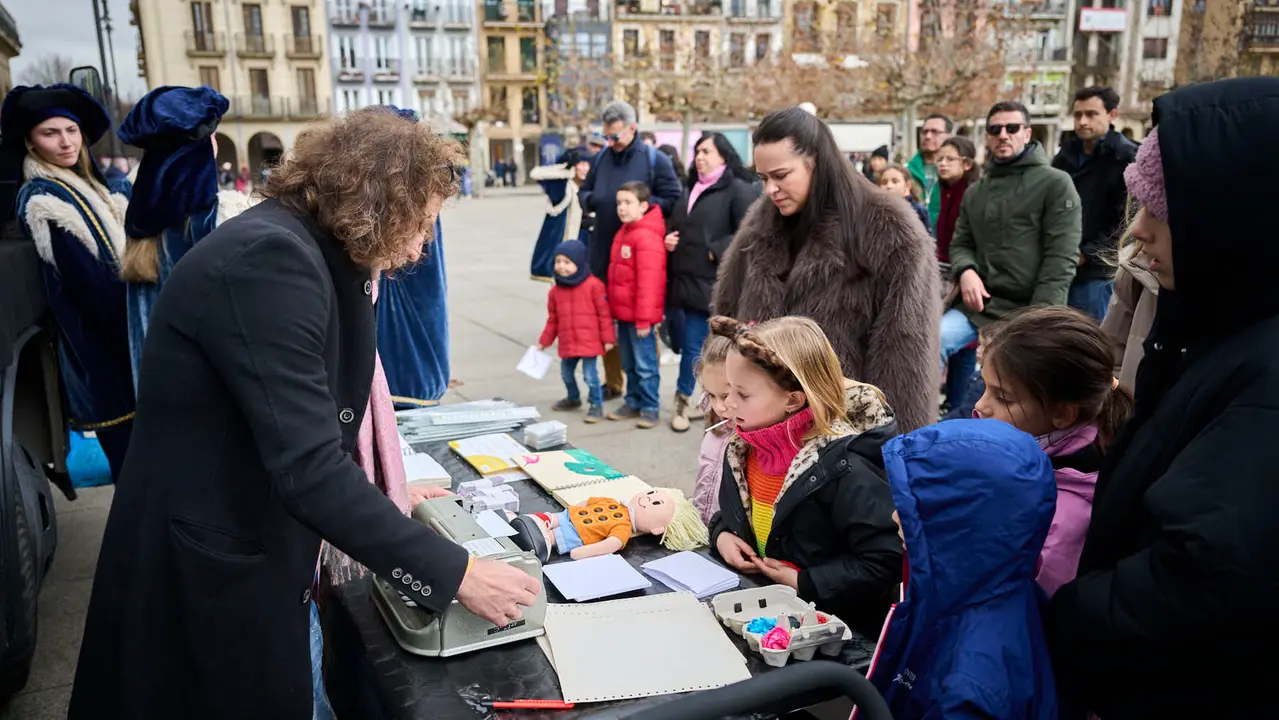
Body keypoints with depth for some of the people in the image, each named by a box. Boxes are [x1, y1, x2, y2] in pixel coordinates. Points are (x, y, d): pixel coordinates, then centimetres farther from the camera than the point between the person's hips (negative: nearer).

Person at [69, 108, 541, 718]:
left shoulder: (317, 253, 6)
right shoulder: (269, 258, -25)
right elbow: (308, 467, -31)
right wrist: (455, 575, -28)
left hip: (252, 548, 9)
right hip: (205, 571, -9)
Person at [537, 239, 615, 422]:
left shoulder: (593, 285, -11)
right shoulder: (556, 290, 5)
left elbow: (604, 313, -9)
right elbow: (553, 319, 13)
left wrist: (608, 338, -10)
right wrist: (544, 341, 14)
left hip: (589, 341, -6)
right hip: (567, 343, 6)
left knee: (590, 375, -4)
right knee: (566, 373, 20)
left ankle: (596, 405, 13)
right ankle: (573, 398, 45)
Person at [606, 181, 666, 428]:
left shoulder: (647, 236, -18)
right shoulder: (624, 232, 13)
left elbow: (648, 282, -21)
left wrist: (644, 319, -20)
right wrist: (614, 307, 19)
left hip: (639, 315, -9)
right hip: (623, 313, 9)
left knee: (645, 364, -1)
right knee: (629, 364, 18)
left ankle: (649, 408, 9)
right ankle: (633, 402, 29)